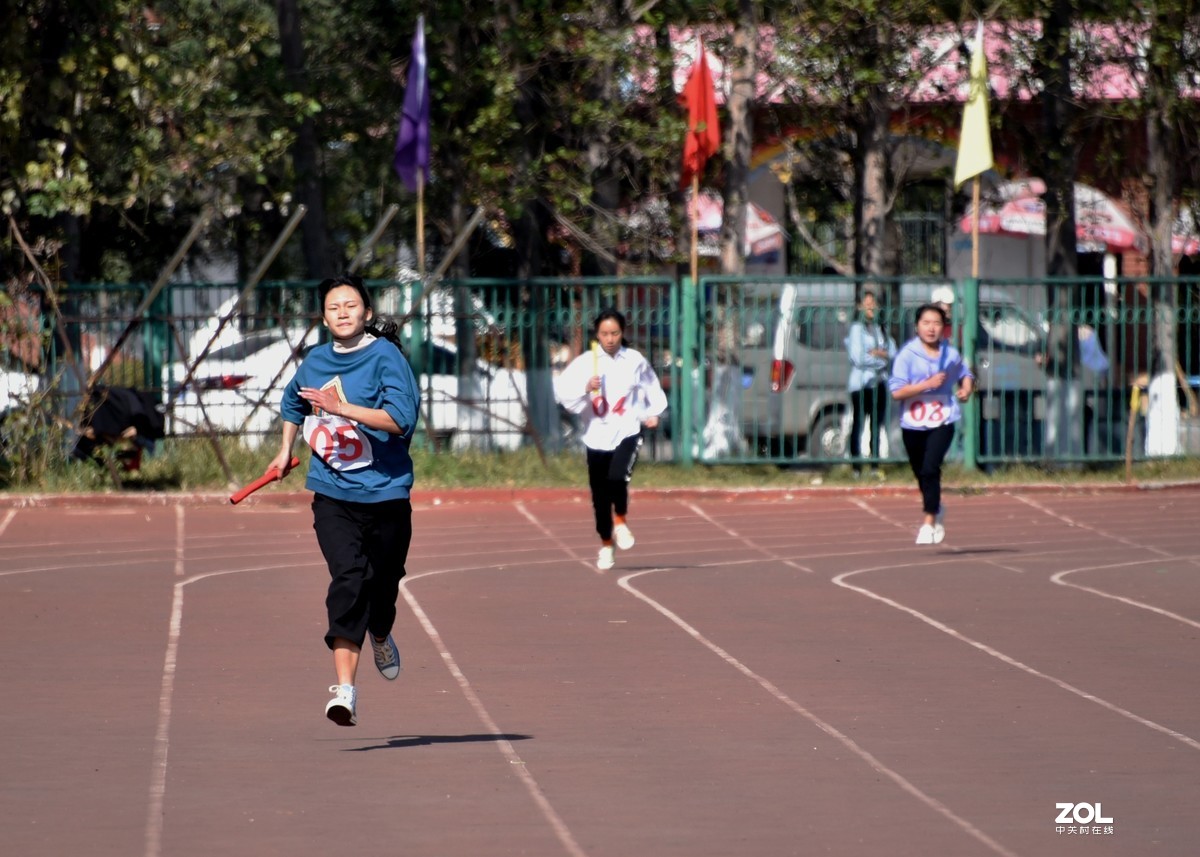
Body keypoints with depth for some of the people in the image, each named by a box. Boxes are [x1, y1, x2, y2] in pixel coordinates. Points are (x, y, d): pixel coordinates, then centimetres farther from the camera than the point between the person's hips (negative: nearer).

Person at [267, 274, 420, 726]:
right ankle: (345, 689, -25)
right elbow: (293, 402, 33)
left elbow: (400, 417, -23)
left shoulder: (386, 357, -8)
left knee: (383, 582, 11)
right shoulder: (315, 362, 8)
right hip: (333, 493, 2)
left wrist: (342, 408, -28)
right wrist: (286, 449, 33)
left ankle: (381, 637, 49)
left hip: (385, 491, -2)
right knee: (349, 579, -17)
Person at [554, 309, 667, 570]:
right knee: (600, 496, 6)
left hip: (627, 433, -1)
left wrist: (653, 413, 2)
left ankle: (620, 521, 5)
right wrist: (585, 388, -26)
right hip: (597, 435, 1)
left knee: (617, 478, -26)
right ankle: (606, 546, 28)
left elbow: (652, 389, 17)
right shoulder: (585, 362, -3)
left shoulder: (636, 362, 1)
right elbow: (562, 391, -11)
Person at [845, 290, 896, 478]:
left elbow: (893, 352, 7)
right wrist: (882, 358, -3)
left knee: (877, 426, 8)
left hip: (879, 383, 6)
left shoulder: (880, 329, 14)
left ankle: (875, 466, 13)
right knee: (858, 425, -4)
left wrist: (878, 353, -12)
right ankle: (856, 468, -4)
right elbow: (858, 358, -13)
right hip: (861, 383, -6)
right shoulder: (857, 328, -4)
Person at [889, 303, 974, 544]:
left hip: (942, 422, 0)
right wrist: (928, 384, -22)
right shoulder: (907, 354, -9)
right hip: (913, 423, 0)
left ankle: (929, 522, -15)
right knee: (921, 474, 14)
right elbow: (896, 391, -16)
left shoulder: (951, 354, 2)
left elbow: (965, 374, 22)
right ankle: (936, 511, 42)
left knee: (930, 469, -19)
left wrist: (967, 388, 1)